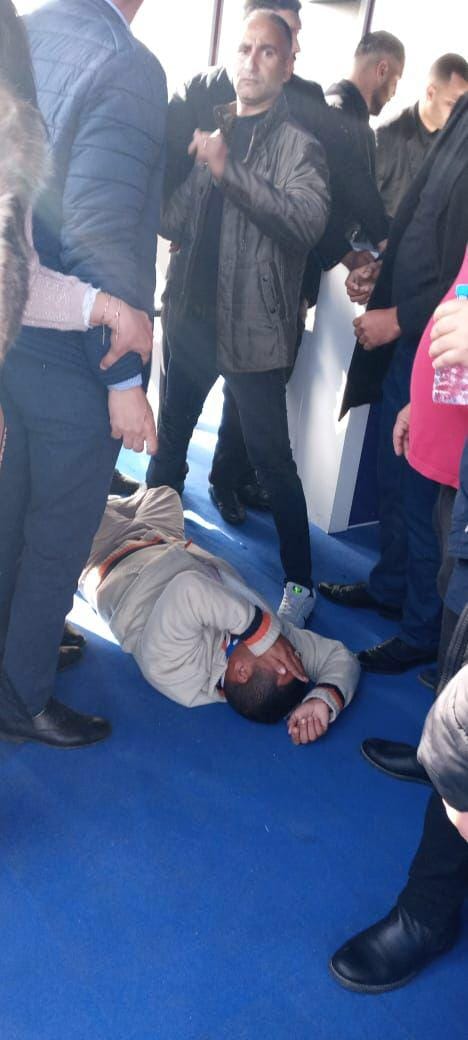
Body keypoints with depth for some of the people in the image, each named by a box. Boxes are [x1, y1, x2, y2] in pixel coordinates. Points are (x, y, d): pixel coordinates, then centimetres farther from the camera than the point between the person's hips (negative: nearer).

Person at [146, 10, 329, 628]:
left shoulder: (298, 145, -1)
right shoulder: (208, 131, 12)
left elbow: (308, 223, -18)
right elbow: (172, 223, 13)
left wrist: (229, 169, -21)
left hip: (252, 327, -5)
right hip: (193, 316, 5)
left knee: (272, 459, -1)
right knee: (170, 441, 17)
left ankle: (300, 582, 12)